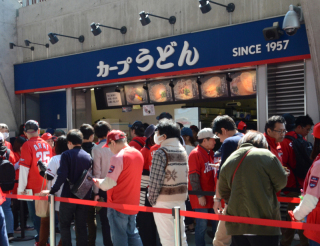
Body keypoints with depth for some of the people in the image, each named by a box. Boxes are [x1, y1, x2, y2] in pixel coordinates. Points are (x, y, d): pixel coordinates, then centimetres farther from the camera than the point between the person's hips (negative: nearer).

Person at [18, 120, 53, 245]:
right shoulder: (47, 145, 4)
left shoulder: (27, 145, -11)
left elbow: (24, 168, -13)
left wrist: (21, 188, -8)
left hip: (33, 188, -5)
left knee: (35, 215, 6)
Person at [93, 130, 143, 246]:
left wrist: (98, 182, -1)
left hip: (118, 205, -7)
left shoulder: (118, 158, -19)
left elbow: (109, 183, -21)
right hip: (133, 203, 7)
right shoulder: (138, 154, 5)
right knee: (133, 234, 18)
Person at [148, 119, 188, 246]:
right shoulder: (183, 151, 9)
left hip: (164, 201, -7)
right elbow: (185, 176, 11)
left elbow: (155, 179, -16)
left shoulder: (161, 152, -14)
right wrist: (183, 195, 14)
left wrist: (152, 199, -6)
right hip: (181, 199, 7)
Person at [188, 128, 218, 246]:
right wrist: (200, 195, -16)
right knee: (202, 225, -2)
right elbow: (194, 176, -15)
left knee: (216, 223, 11)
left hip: (212, 195, 7)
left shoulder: (210, 153, 12)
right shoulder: (195, 154, -10)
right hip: (201, 198, -7)